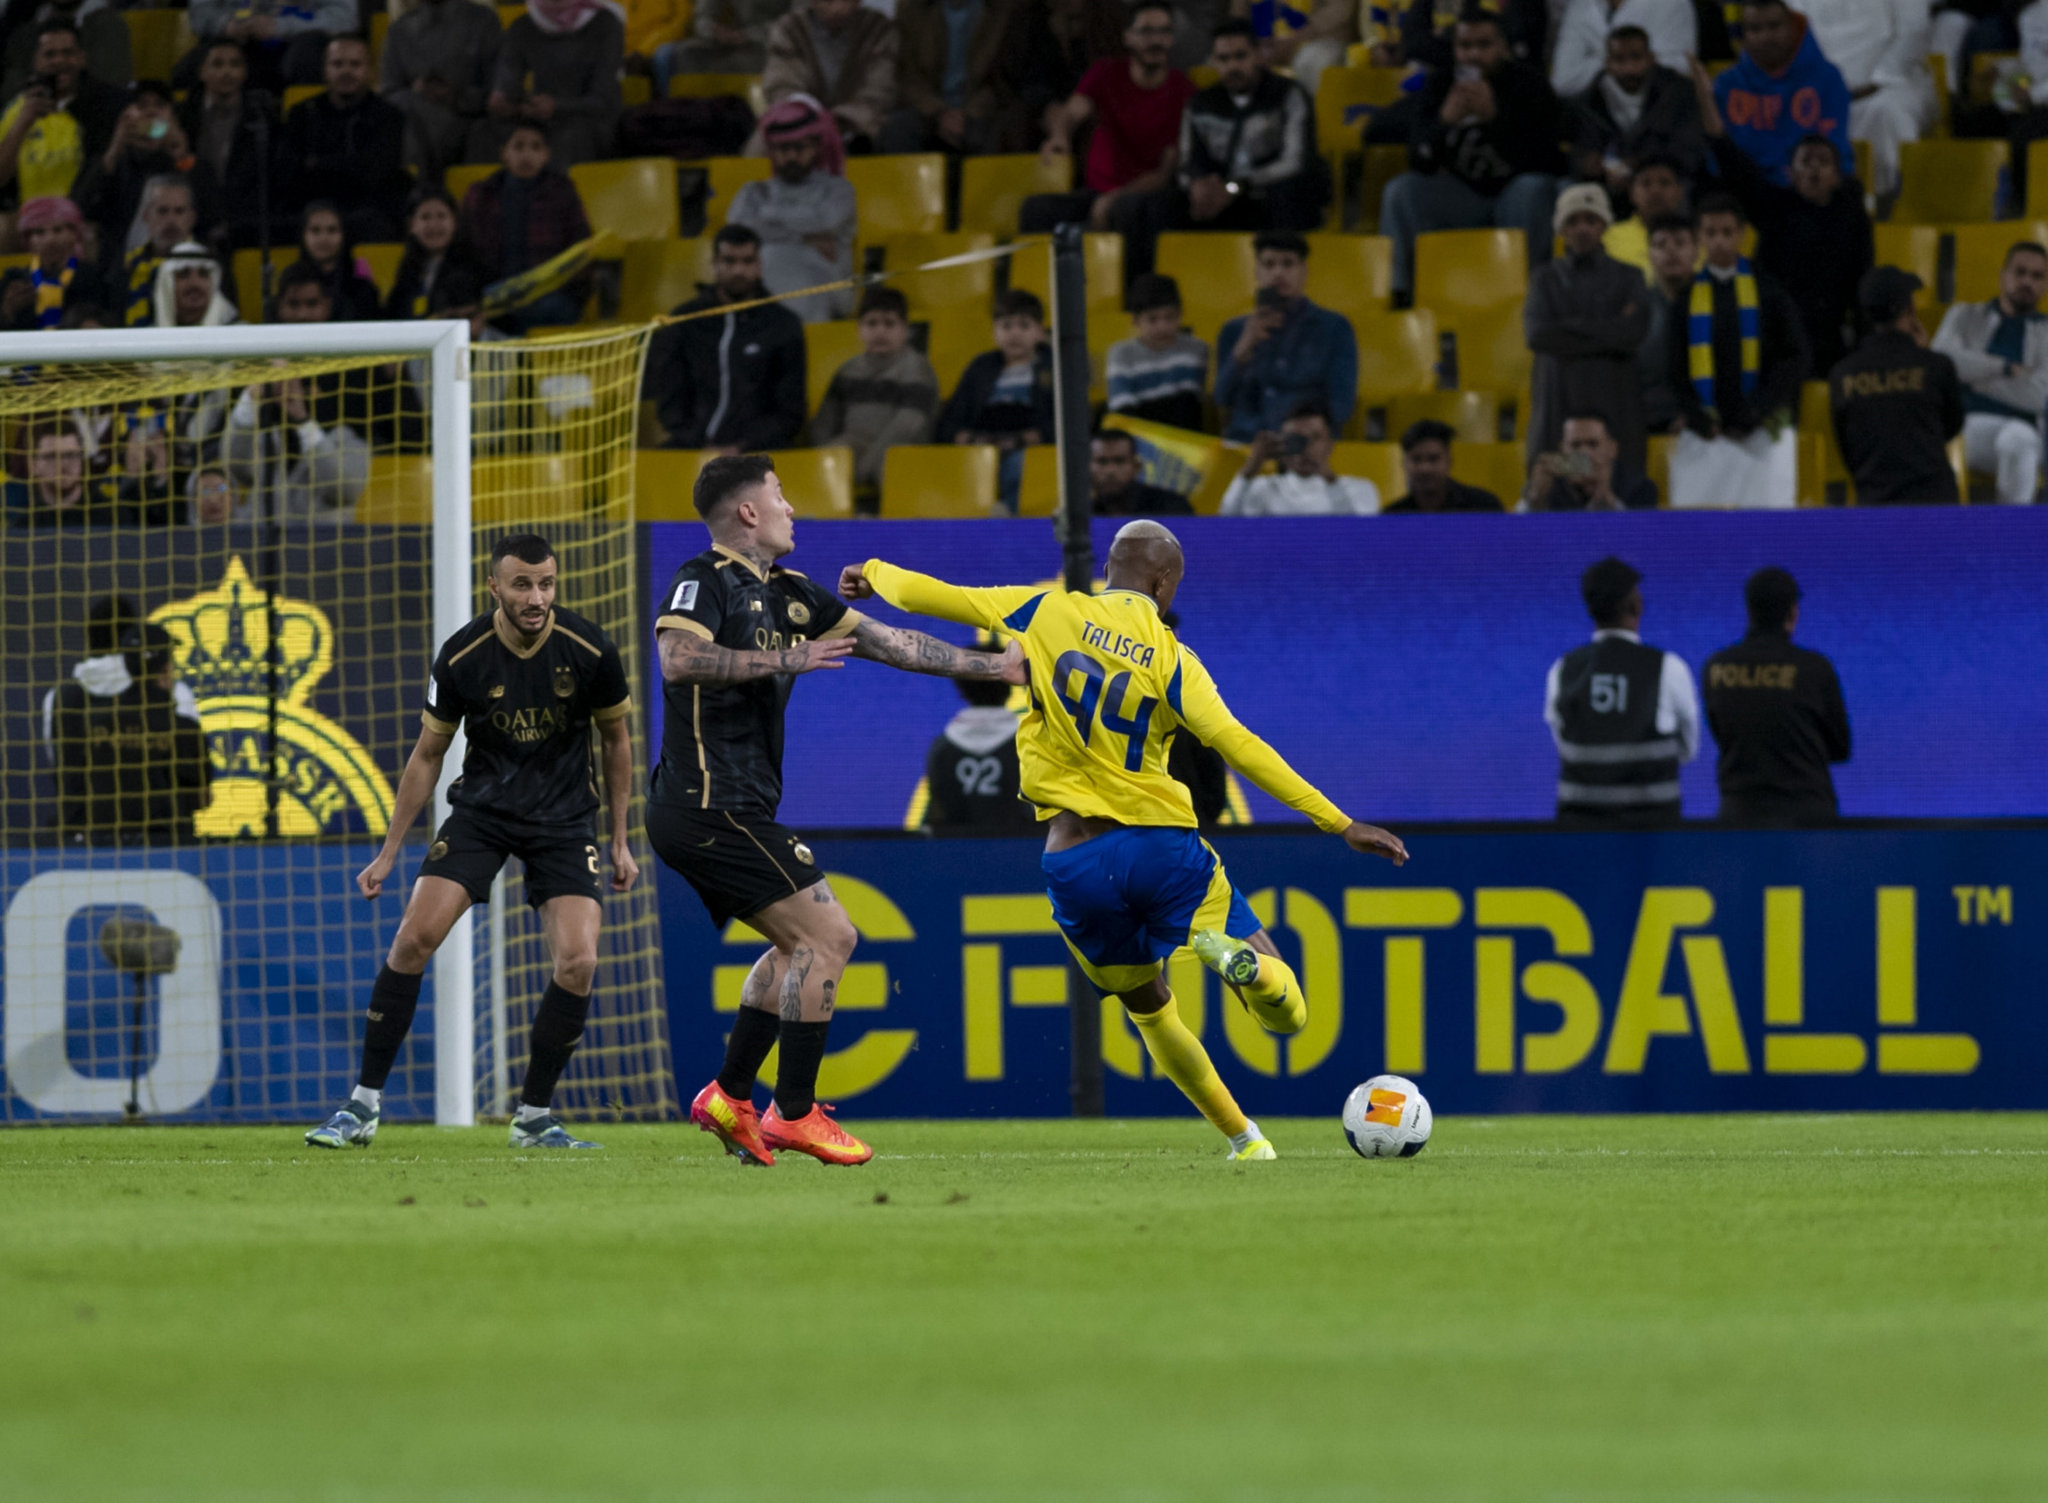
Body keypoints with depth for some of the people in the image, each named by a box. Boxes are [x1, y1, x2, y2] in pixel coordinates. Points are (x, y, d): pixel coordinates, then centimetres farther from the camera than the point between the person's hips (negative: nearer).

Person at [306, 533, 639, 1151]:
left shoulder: (589, 650, -13)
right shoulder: (461, 658, -12)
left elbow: (617, 738, 5)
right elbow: (427, 755, 1)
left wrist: (620, 841, 6)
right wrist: (388, 853, 2)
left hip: (565, 817, 0)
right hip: (481, 808, 0)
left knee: (578, 962, -16)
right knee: (414, 937, -16)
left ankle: (534, 1115, 3)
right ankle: (364, 1105, -6)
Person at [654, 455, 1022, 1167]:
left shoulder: (788, 594, 17)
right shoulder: (704, 581, -9)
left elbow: (892, 643, 21)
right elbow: (678, 658, -28)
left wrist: (992, 665, 21)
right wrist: (783, 660, -21)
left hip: (734, 811, 10)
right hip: (712, 805, -10)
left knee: (800, 945, 18)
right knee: (828, 935, -9)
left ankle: (730, 1097, 16)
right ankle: (795, 1114, -7)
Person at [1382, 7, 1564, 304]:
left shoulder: (1528, 84, -8)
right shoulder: (1441, 86, 0)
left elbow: (1540, 160, -20)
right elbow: (1419, 162, -8)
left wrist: (1494, 117, -33)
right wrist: (1444, 122, -28)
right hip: (1463, 198, 3)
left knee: (1533, 188, -36)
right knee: (1400, 191, -19)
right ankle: (1397, 294, -23)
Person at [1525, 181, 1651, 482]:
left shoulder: (1626, 277, 11)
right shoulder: (1547, 279, 13)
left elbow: (1634, 333, -5)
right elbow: (1536, 334, -4)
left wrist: (1572, 326, -4)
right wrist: (1607, 335, -5)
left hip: (1614, 401, 0)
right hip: (1559, 399, 0)